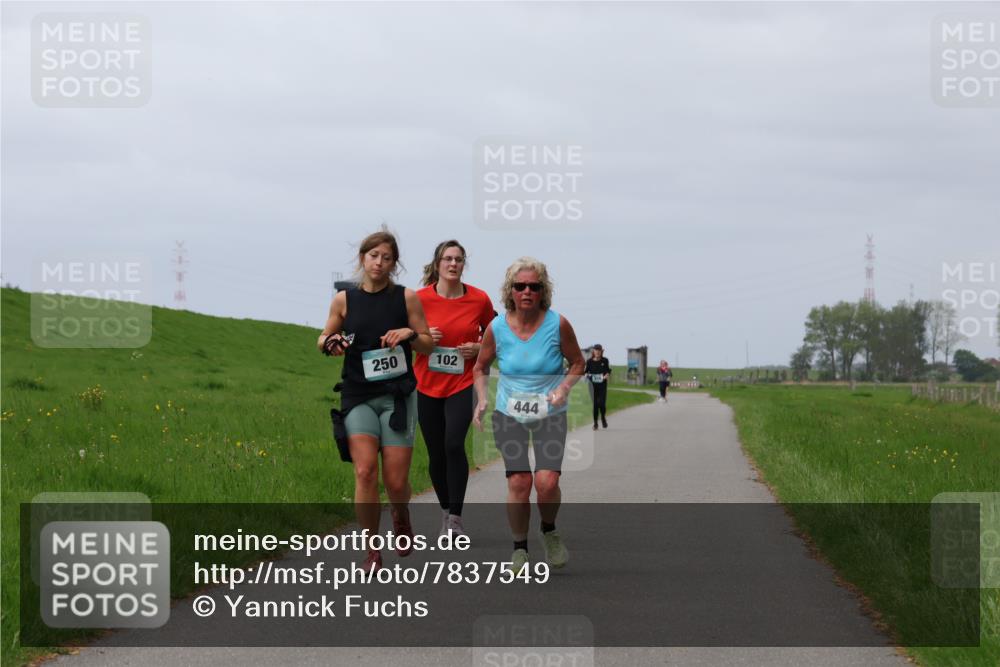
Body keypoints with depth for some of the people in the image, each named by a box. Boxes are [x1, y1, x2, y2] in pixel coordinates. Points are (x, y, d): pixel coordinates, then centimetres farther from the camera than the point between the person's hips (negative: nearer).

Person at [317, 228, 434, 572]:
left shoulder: (406, 298, 2)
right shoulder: (344, 300, 4)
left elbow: (428, 345, 8)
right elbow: (324, 338, 16)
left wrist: (409, 334, -13)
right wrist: (330, 343, -6)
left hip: (397, 395, 0)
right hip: (358, 396, 1)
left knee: (396, 481, -1)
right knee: (365, 470, -15)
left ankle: (401, 515, 36)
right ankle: (372, 551, -5)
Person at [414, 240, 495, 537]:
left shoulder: (479, 299, -3)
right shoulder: (420, 299, -5)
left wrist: (479, 348, -7)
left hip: (463, 384, -1)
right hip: (427, 386, 1)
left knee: (454, 444, -20)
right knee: (436, 454, 7)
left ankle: (456, 517, -13)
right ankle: (446, 510, 28)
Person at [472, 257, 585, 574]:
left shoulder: (557, 324, -10)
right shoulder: (497, 328, -6)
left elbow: (578, 363, 4)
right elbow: (480, 367, 10)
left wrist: (563, 389, -14)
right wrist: (481, 399, -6)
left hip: (550, 415, -1)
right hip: (508, 414, 1)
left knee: (547, 482, -15)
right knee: (519, 482, -10)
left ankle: (549, 530, 17)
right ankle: (519, 549, 8)